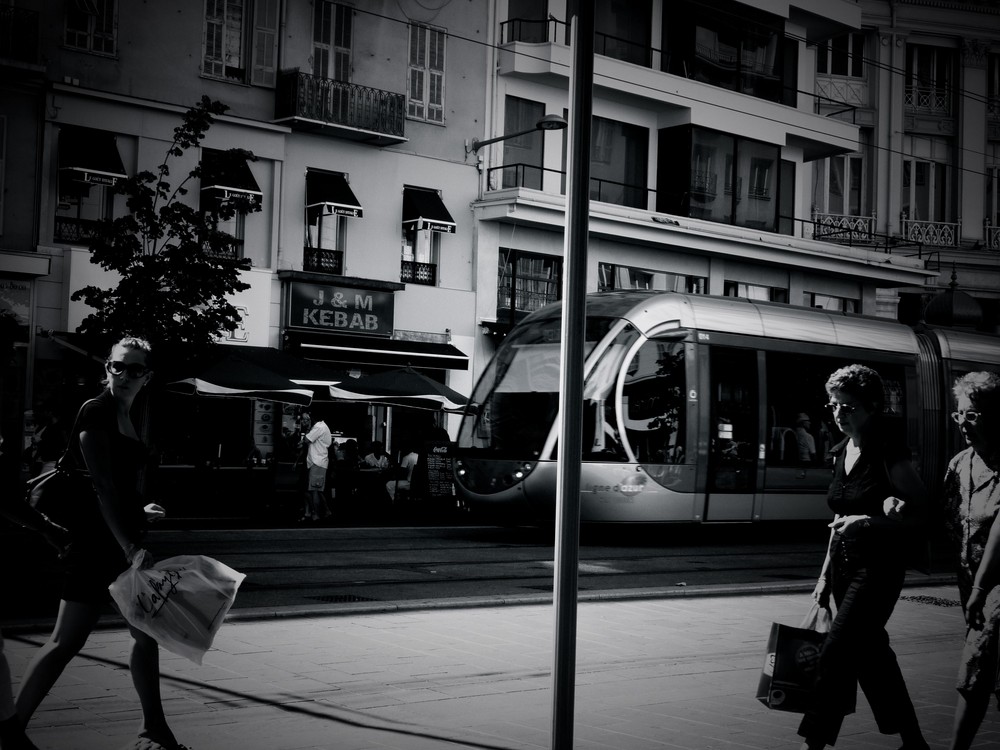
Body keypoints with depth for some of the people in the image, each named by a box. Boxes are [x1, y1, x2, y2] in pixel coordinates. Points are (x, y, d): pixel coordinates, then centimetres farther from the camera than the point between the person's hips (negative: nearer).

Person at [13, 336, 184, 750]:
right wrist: (128, 545, -26)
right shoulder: (95, 412, -12)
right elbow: (101, 486, -20)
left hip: (124, 537, 9)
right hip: (96, 541, -9)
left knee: (146, 632, 12)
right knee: (66, 641, -7)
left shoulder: (126, 417, 14)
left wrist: (139, 512, 32)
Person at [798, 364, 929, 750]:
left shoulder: (888, 454, -14)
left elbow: (921, 513, -15)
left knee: (836, 652, -12)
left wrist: (870, 521, -28)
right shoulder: (843, 452, 10)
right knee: (871, 652, 13)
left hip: (879, 567, -8)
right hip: (847, 564, 8)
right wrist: (826, 573, 17)